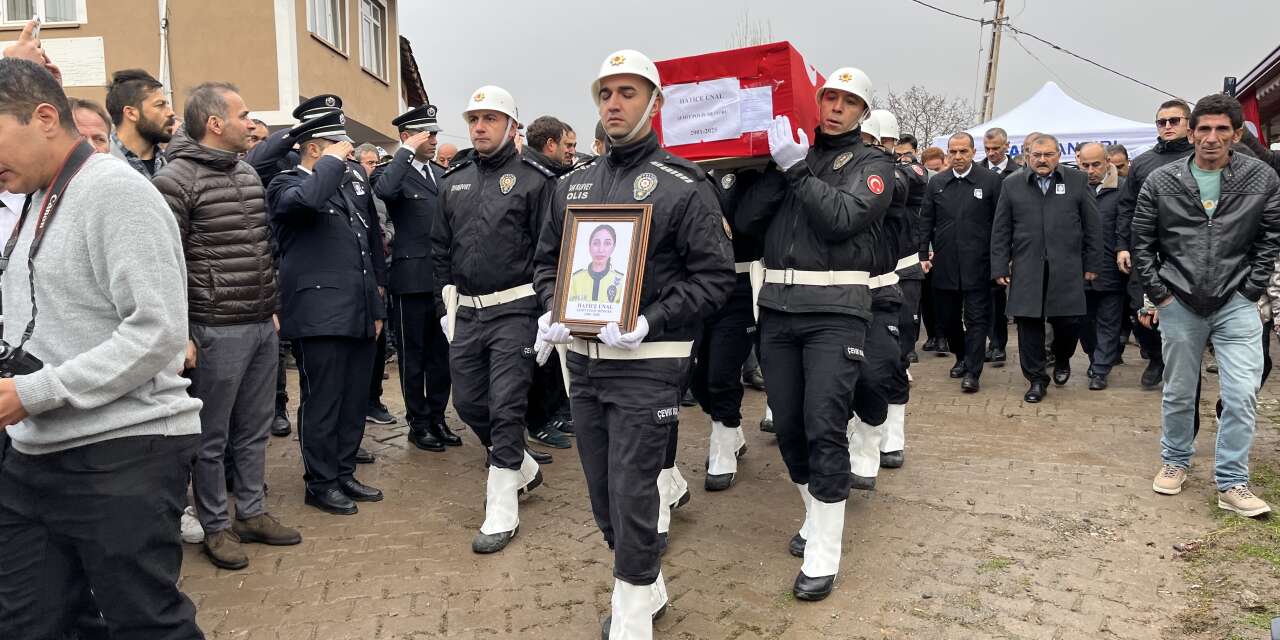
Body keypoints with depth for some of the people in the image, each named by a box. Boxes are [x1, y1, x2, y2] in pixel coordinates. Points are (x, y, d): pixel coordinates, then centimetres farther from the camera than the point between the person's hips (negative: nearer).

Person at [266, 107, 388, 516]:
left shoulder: (353, 182, 15)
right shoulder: (286, 185, -4)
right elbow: (306, 200, -31)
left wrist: (377, 304, 20)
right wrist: (333, 162, -15)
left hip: (360, 314, 7)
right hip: (320, 316, -7)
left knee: (355, 401, 13)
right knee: (322, 404, 2)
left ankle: (344, 474, 26)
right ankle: (321, 483, 15)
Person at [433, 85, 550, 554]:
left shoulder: (533, 180, -4)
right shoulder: (453, 182, 12)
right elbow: (440, 249, 15)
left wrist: (545, 312, -11)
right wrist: (446, 307, 10)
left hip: (514, 310, -6)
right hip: (465, 311, 6)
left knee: (506, 406, -5)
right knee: (468, 402, 12)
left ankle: (502, 511, 5)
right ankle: (522, 468, 36)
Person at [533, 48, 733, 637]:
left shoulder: (684, 185, -7)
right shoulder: (572, 184, 10)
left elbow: (713, 275, -10)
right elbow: (548, 260, 18)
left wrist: (649, 323, -20)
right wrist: (552, 312, -2)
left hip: (648, 363, -6)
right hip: (582, 358, 6)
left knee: (632, 493, -3)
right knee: (602, 491, 15)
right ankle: (647, 587, 37)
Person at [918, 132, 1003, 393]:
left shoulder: (990, 181, -2)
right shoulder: (936, 182, 8)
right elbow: (926, 221, 9)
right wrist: (923, 253, 2)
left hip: (977, 264, -3)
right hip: (944, 263, 4)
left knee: (976, 319, -2)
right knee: (948, 317, 13)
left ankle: (972, 372, 2)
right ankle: (961, 358, 34)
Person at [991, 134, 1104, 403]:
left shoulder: (1077, 181, 6)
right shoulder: (1012, 185, 7)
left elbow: (1092, 227, 7)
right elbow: (1001, 231, 7)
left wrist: (1092, 265, 3)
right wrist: (1000, 268, 1)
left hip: (1067, 268, 0)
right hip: (1026, 269, 0)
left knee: (1069, 321, 0)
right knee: (1029, 323, 1)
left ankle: (1062, 360, 31)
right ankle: (1036, 379, 14)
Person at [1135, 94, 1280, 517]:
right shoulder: (1160, 181, -2)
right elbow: (1142, 242, 2)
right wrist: (1158, 293, -1)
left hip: (1236, 305, 0)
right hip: (1179, 304, 0)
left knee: (1242, 395, -6)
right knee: (1178, 393, 11)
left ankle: (1231, 483, 7)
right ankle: (1174, 462, 31)